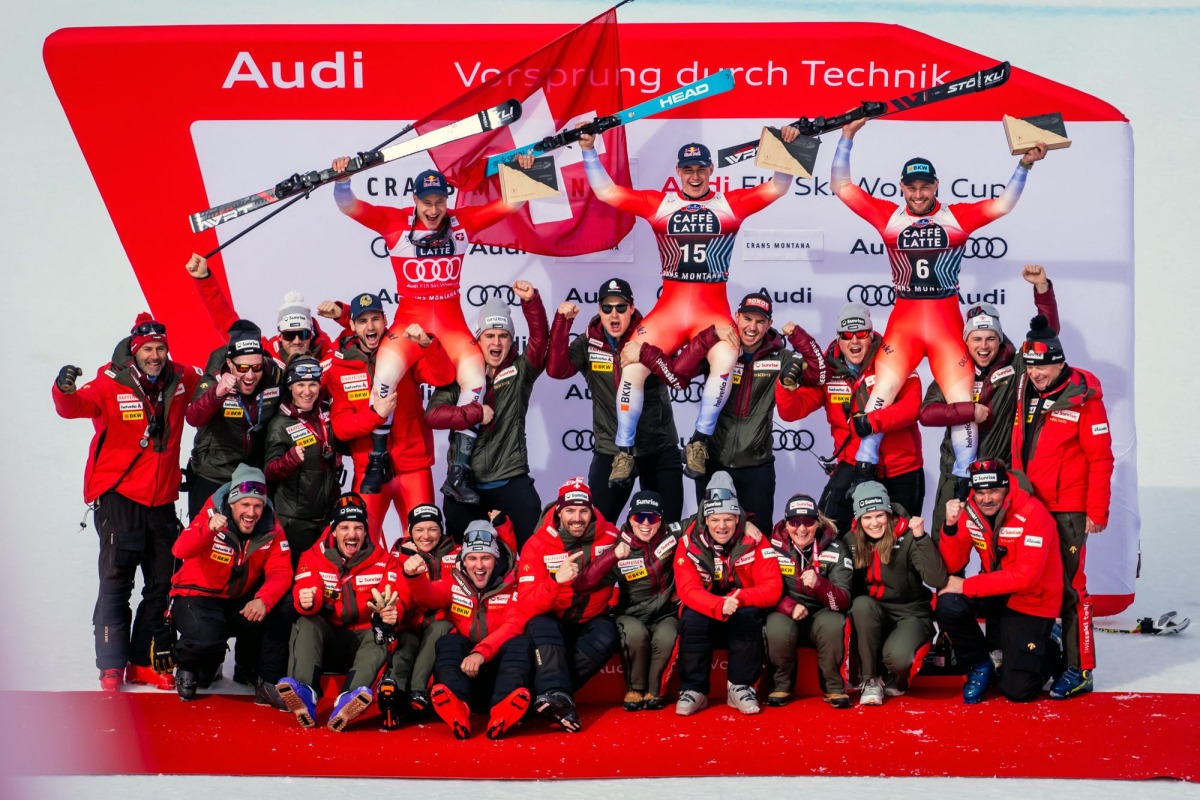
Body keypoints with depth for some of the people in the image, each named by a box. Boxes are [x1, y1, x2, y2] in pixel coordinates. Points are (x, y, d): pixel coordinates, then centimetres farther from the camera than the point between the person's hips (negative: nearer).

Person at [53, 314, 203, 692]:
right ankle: (112, 666, 0)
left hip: (162, 500, 5)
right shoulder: (112, 384, -10)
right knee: (116, 581, -5)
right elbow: (75, 407, -26)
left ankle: (147, 662, 16)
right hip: (118, 496, -5)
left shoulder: (180, 380, 4)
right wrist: (65, 390, -45)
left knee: (163, 583, 7)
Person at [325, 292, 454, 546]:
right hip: (368, 470, 0)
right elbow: (340, 427, -4)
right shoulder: (339, 368, 2)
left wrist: (427, 344, -30)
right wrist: (376, 413, -20)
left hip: (413, 467, 0)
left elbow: (444, 377, -14)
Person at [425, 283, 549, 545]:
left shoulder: (520, 371, 2)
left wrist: (531, 301, -27)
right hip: (464, 482, 1)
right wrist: (476, 413, -18)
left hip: (511, 480, -1)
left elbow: (540, 339, -14)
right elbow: (432, 415, -9)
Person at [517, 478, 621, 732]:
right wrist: (556, 580, -39)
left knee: (606, 636, -31)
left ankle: (549, 694, -30)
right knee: (540, 625, -34)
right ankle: (556, 693, -48)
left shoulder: (610, 536, -9)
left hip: (591, 620, 1)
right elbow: (528, 607, -23)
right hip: (553, 620, -1)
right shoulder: (537, 546, -15)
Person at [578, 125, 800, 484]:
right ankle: (624, 452, -5)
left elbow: (778, 187, 5)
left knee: (725, 359, -30)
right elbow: (605, 191, 10)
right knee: (633, 363, -18)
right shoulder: (658, 203, 10)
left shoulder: (731, 203, 8)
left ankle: (699, 442, -14)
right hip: (669, 305, 1)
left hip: (714, 308, -1)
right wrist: (589, 150, 2)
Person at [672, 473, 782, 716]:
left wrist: (739, 599, -36)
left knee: (748, 614, -33)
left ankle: (740, 687, -19)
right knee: (691, 618, -31)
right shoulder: (689, 543, -14)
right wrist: (719, 606, -43)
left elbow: (772, 588, -18)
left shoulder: (754, 540, -15)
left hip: (744, 612, 0)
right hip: (704, 612, 0)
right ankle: (693, 689, -18)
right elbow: (688, 590, -23)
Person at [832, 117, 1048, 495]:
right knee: (882, 390, -10)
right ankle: (863, 471, -2)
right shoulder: (888, 216, 4)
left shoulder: (958, 217, 4)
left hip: (948, 323, 0)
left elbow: (1004, 204, 2)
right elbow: (841, 186, 5)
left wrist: (1024, 165, -9)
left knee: (963, 401, -3)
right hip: (903, 321, 0)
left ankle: (964, 484, 7)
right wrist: (847, 136, -1)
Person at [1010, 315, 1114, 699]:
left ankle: (1079, 670, 0)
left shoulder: (1083, 397, -11)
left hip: (1068, 509, -7)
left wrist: (1097, 511, -12)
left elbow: (1101, 457, -11)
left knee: (1070, 587, -6)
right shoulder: (1025, 391, 8)